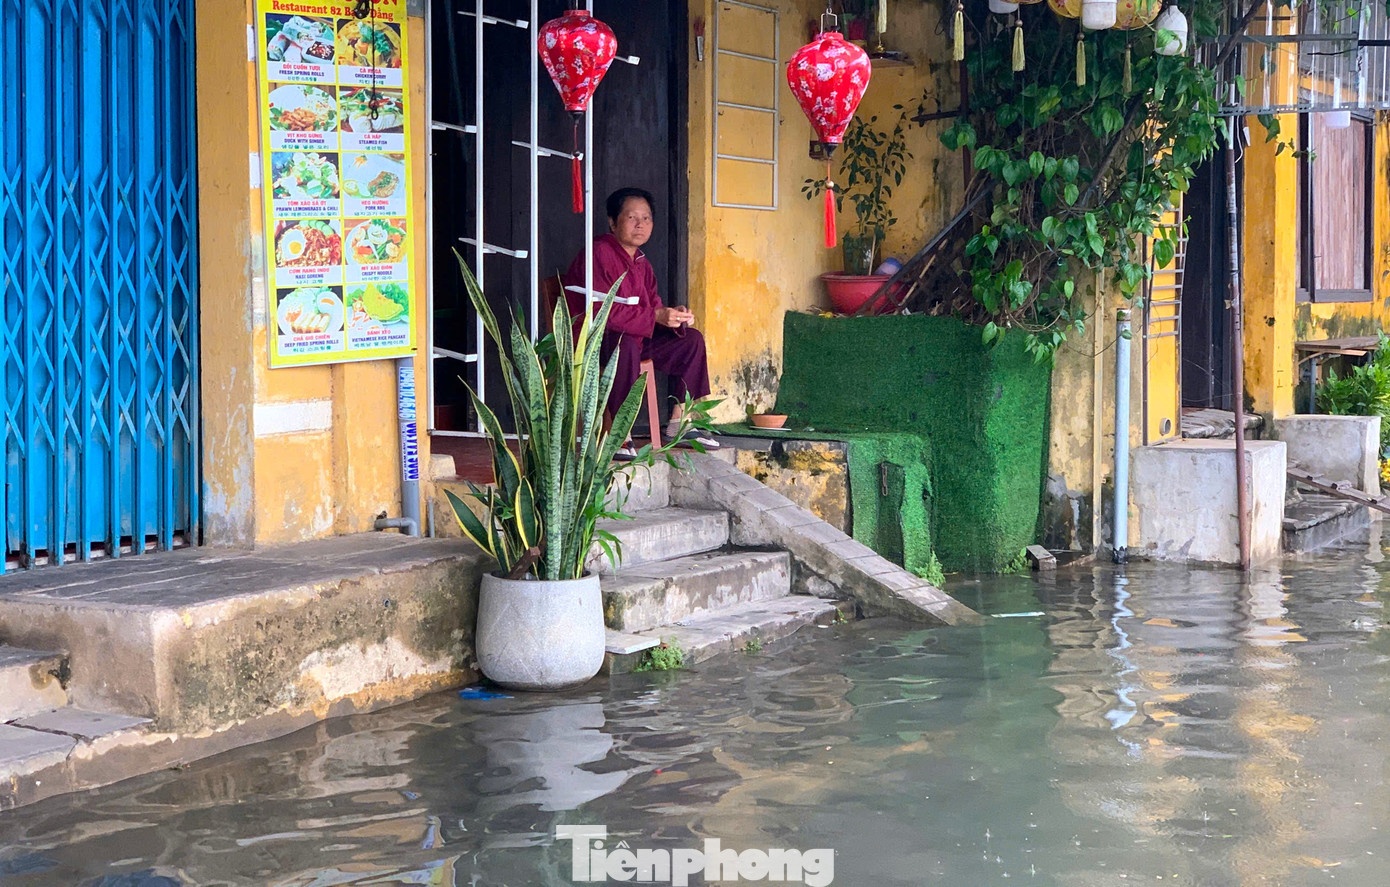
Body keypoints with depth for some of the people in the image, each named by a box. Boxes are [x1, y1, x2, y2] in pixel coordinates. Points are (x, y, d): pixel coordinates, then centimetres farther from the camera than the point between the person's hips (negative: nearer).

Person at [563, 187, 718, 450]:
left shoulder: (640, 261, 12)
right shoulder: (600, 253, -17)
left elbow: (653, 305, 12)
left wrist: (675, 315, -13)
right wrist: (657, 317, -27)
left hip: (635, 337, 10)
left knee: (692, 340, 5)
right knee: (626, 344, -41)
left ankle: (679, 421, 8)